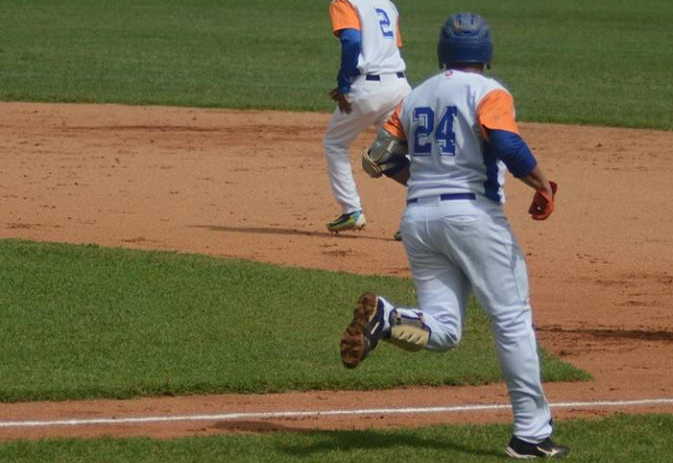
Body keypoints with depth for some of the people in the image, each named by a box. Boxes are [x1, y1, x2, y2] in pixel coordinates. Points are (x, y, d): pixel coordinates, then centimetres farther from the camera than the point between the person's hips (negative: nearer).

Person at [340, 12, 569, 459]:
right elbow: (509, 145, -21)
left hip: (418, 217, 5)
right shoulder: (489, 93, -3)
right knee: (513, 320, 2)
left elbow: (379, 160, 14)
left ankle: (386, 318, -24)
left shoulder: (415, 98, 15)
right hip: (473, 213, -5)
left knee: (443, 329, 7)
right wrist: (544, 186, -9)